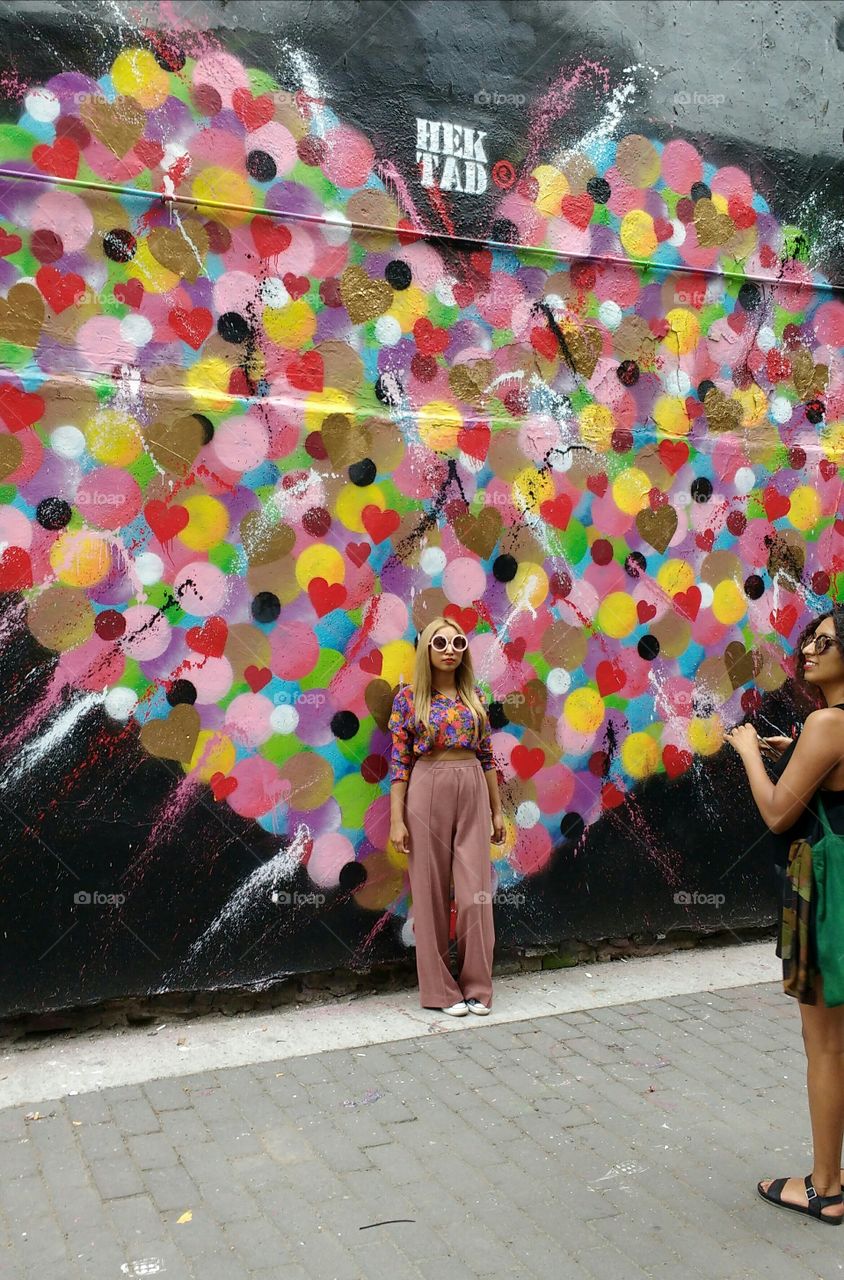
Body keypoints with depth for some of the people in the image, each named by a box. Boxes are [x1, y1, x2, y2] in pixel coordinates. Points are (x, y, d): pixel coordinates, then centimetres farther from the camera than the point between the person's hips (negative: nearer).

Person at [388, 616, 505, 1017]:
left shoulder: (474, 696, 8)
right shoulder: (408, 697, -2)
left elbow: (486, 755, 12)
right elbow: (399, 761, -4)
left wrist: (497, 810, 11)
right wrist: (397, 819, -9)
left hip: (473, 791, 3)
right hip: (428, 791, -3)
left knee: (476, 890, 2)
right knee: (431, 891, 4)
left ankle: (477, 987, 15)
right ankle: (440, 989, 16)